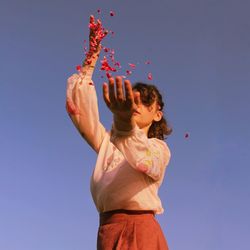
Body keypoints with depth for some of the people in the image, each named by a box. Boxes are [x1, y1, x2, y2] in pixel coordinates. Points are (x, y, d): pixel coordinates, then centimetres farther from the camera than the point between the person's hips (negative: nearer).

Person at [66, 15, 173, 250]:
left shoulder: (158, 147, 5)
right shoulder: (107, 142, 19)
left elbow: (148, 164, -20)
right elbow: (79, 108, 8)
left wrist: (128, 125, -39)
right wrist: (90, 61, 4)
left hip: (140, 230, -4)